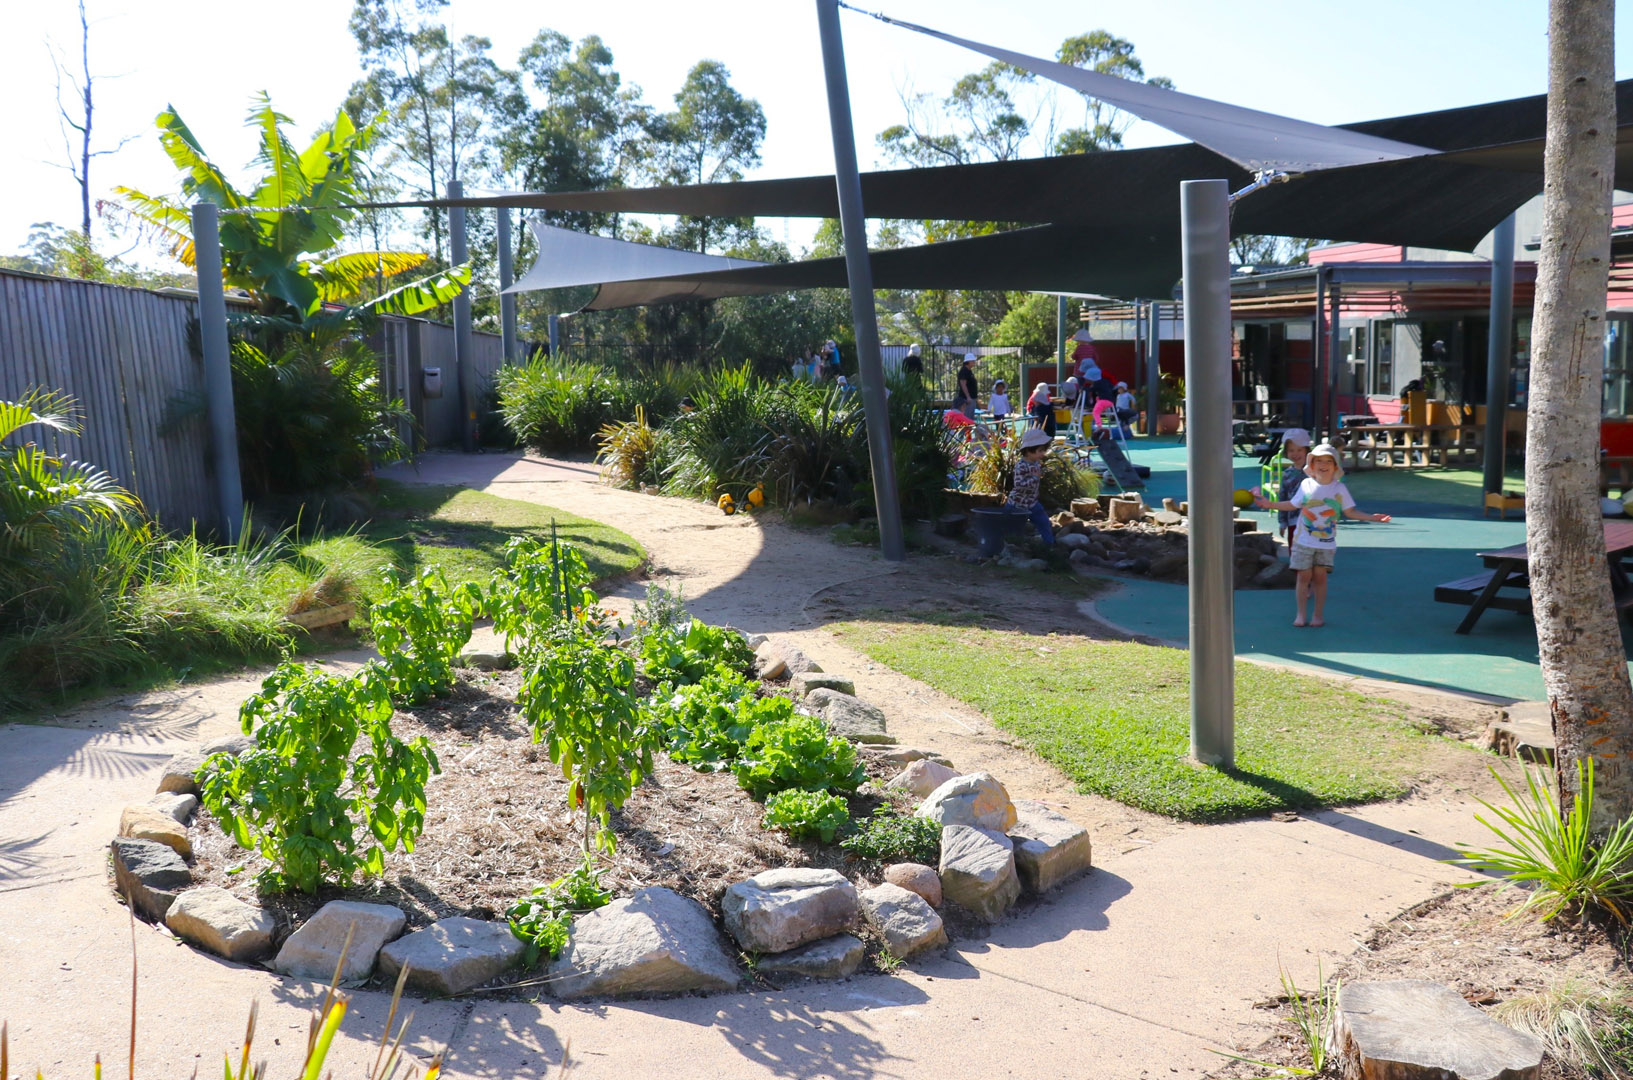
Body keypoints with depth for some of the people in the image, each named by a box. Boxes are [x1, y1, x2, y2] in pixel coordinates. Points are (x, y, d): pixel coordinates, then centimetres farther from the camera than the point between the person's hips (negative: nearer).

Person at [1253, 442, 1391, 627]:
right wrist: (1269, 504, 8)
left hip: (1326, 542, 0)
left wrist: (1371, 517, -7)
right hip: (1304, 540, 0)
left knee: (1320, 576, 1)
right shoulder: (1306, 484, 0)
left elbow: (1350, 512, 3)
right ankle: (1300, 614, 9)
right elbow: (1292, 504, 12)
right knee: (1304, 576, 0)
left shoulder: (1339, 488, -1)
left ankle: (1318, 615, 13)